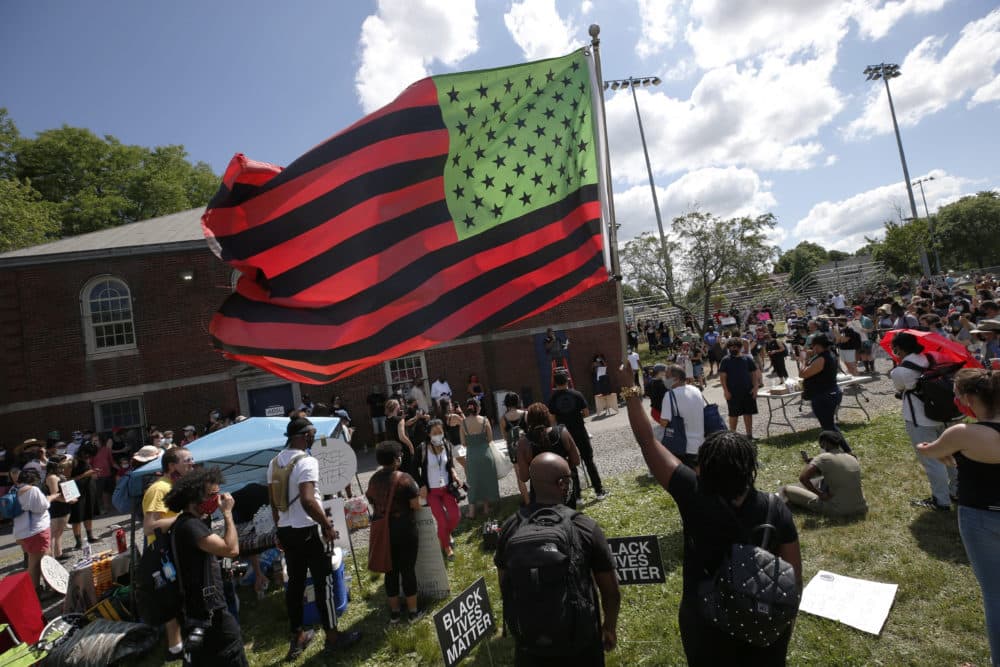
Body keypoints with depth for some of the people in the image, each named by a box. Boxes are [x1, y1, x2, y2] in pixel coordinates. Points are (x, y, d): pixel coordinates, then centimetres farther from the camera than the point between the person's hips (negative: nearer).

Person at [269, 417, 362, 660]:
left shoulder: (274, 463, 6)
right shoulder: (306, 462, -20)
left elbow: (273, 501, 12)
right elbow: (307, 500, -29)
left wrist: (279, 528, 21)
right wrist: (327, 524, -18)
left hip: (286, 530, 8)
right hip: (308, 530, -8)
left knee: (294, 583, 17)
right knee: (323, 582, 4)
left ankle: (297, 638, 29)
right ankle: (332, 638, 15)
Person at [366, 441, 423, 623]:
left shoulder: (373, 480, 1)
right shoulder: (404, 478, -15)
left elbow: (373, 505, 10)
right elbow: (416, 506, -15)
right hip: (404, 528, -5)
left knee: (390, 569, 15)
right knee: (408, 569, 7)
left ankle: (394, 611, 27)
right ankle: (413, 611, 17)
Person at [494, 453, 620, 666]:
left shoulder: (510, 528, -11)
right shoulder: (586, 528, -18)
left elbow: (504, 585, 2)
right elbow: (610, 590, -8)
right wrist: (610, 627, 10)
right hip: (580, 642, -2)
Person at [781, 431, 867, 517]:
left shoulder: (824, 458, -12)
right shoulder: (853, 459, 8)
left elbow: (802, 477, -23)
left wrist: (820, 494, -9)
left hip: (836, 510, -6)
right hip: (860, 509, 6)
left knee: (786, 489, 1)